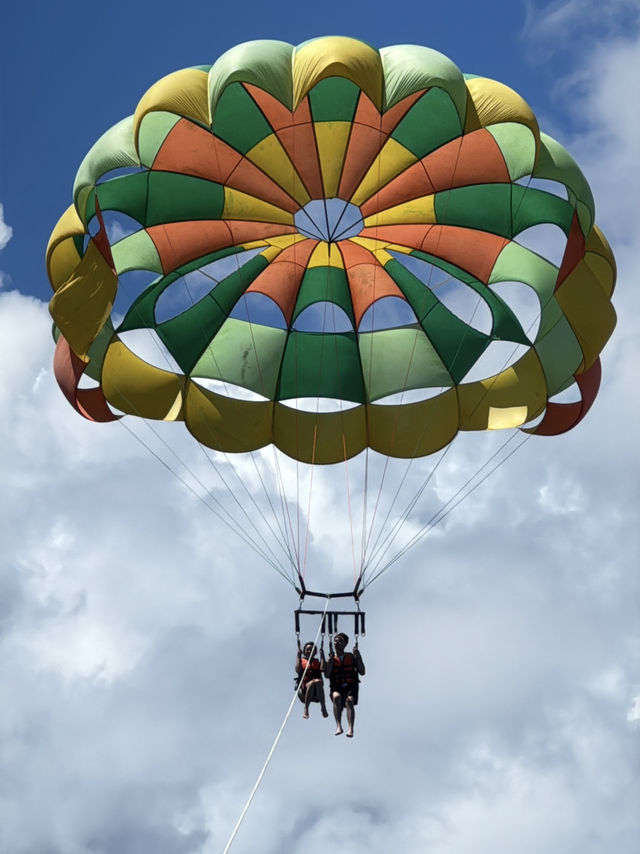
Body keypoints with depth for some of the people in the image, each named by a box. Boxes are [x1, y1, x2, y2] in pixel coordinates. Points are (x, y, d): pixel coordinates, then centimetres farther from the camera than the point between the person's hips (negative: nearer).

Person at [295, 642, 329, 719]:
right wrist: (298, 656, 2)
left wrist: (322, 655, 5)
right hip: (304, 690, -1)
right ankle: (306, 709, -36)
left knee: (318, 682, -32)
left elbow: (322, 668, 0)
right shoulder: (301, 661, 20)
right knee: (312, 683, -34)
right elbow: (297, 670, -2)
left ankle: (323, 707, -38)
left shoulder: (318, 662, 23)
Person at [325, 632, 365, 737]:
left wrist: (358, 657, -4)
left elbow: (362, 672, 5)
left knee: (349, 700, -31)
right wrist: (331, 659, -10)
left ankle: (351, 729, -45)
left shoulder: (351, 657, 13)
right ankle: (338, 727, -41)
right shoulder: (331, 658, 13)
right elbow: (327, 674, -3)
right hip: (337, 687, 1)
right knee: (336, 697, -34)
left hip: (351, 686, 0)